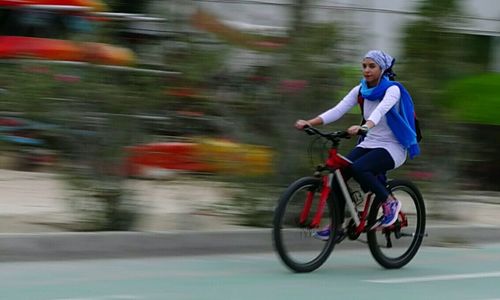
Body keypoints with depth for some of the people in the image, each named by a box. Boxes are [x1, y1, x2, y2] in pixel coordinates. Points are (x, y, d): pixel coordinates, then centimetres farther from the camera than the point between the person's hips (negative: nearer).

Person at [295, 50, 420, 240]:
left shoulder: (392, 89, -12)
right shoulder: (361, 91, 5)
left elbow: (381, 110, -33)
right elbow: (338, 110, -7)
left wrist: (364, 127, -53)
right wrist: (310, 123, -22)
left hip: (392, 147, -6)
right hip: (369, 144, 6)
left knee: (358, 168, -32)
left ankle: (390, 202, -12)